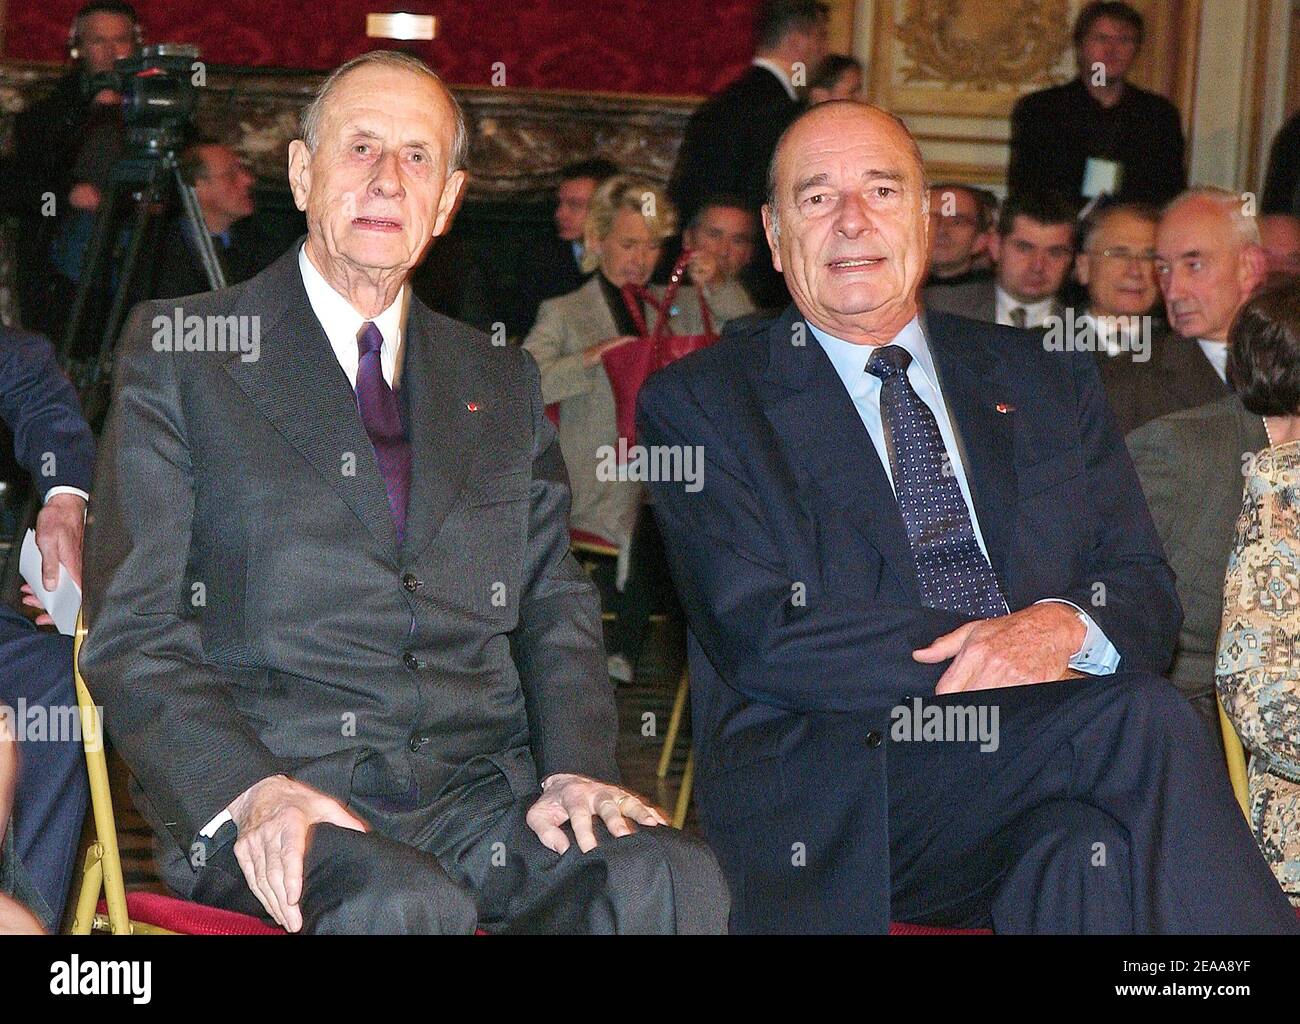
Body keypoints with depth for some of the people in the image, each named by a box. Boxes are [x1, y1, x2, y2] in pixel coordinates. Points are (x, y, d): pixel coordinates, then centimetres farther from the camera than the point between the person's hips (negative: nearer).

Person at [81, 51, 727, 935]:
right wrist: (247, 791, -17)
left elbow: (556, 606, 17)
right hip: (283, 800, -3)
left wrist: (575, 768, -4)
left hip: (480, 791, 4)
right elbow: (134, 629, 0)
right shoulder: (178, 353, 7)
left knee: (673, 881, -26)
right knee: (405, 907, -36)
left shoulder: (500, 379, 21)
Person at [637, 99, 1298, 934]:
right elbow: (757, 637, -5)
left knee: (1086, 860, -33)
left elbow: (1146, 591, 14)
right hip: (830, 796, -3)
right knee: (1144, 722, -28)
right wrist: (968, 658, -15)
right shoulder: (699, 406, 7)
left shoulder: (1048, 384, 20)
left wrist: (1067, 628, -11)